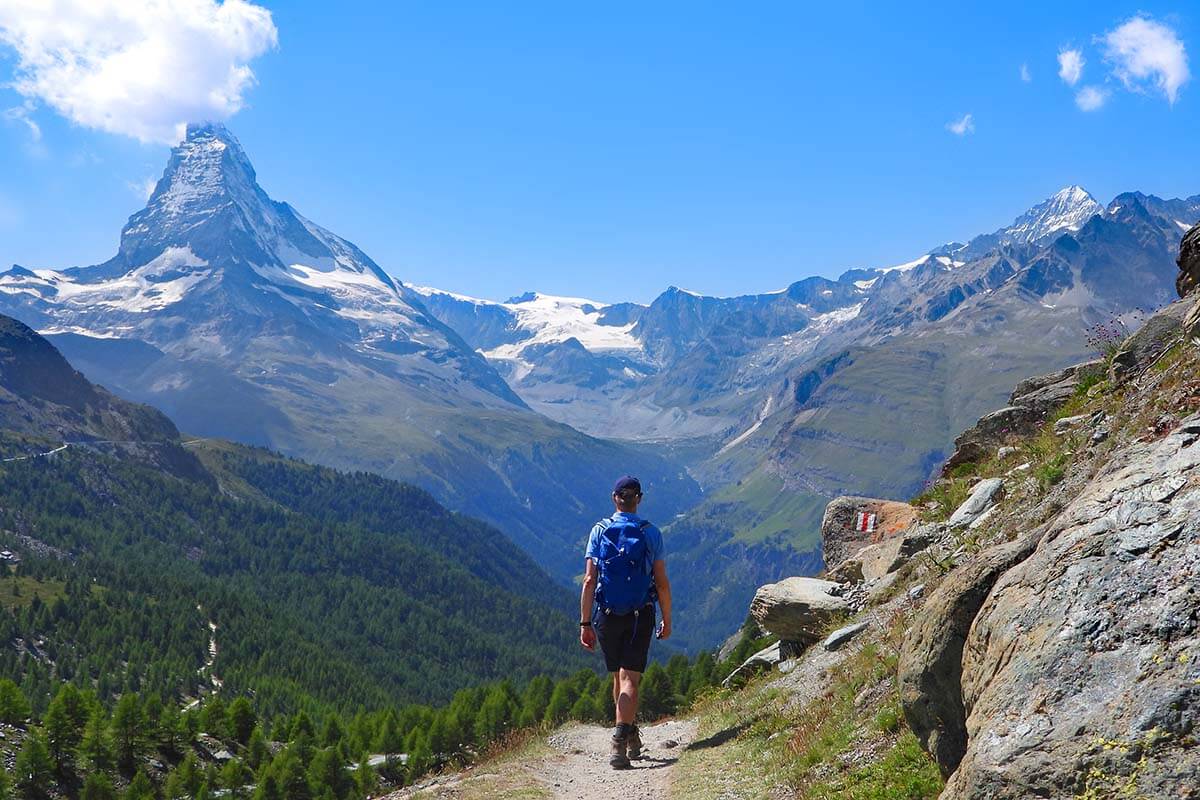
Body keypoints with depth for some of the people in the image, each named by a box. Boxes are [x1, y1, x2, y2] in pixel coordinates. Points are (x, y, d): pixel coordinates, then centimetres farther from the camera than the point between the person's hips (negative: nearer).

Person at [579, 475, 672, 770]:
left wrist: (585, 624, -4)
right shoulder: (650, 532, -2)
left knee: (619, 676, 18)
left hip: (606, 616, 2)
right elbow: (662, 582, -2)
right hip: (640, 616, -2)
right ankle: (620, 741, -21)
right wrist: (667, 620, 9)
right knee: (629, 679, -4)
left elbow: (589, 581, -6)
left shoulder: (599, 531, -1)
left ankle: (631, 736, 31)